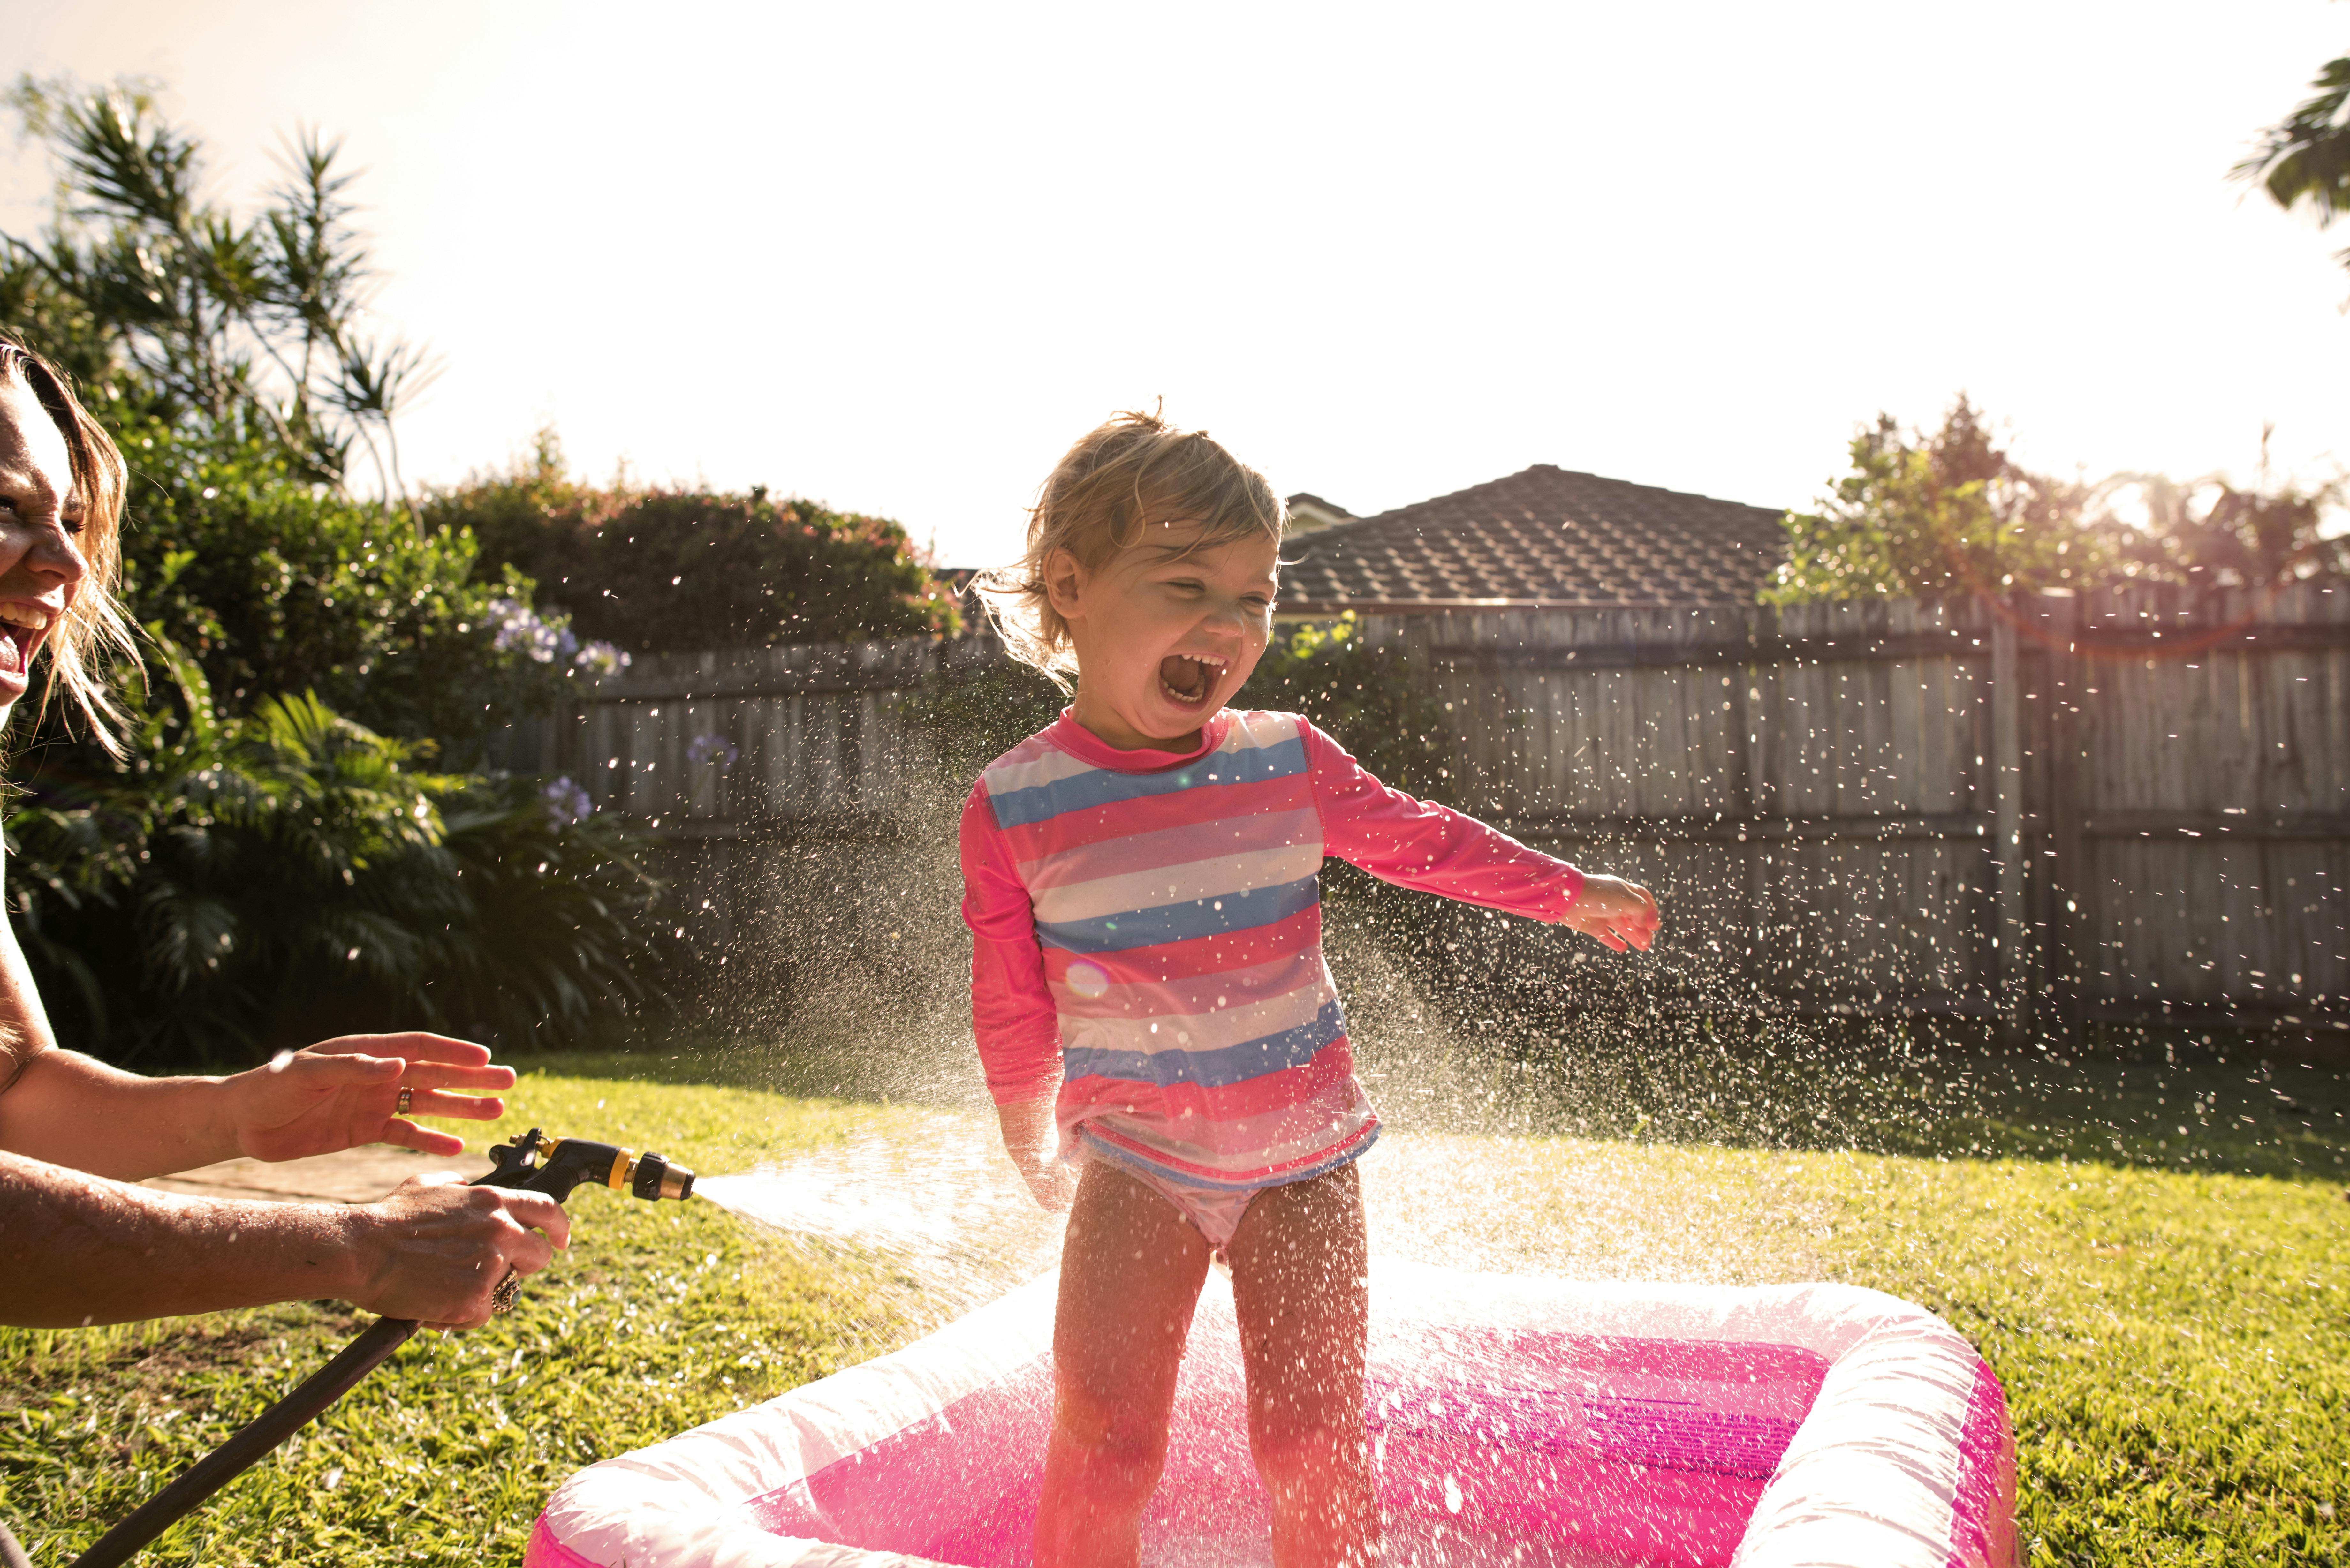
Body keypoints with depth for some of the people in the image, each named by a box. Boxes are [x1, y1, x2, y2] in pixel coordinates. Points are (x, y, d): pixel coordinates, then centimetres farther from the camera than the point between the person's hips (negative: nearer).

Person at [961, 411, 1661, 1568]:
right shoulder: (1013, 809, -10)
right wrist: (1034, 1148, 14)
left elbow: (1419, 839, 11)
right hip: (1134, 1161, -1)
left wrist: (1572, 893, 10)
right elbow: (1012, 1008, 2)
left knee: (1316, 1450, 3)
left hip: (1302, 1157, 2)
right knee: (1102, 1446, -8)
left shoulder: (1290, 763, -5)